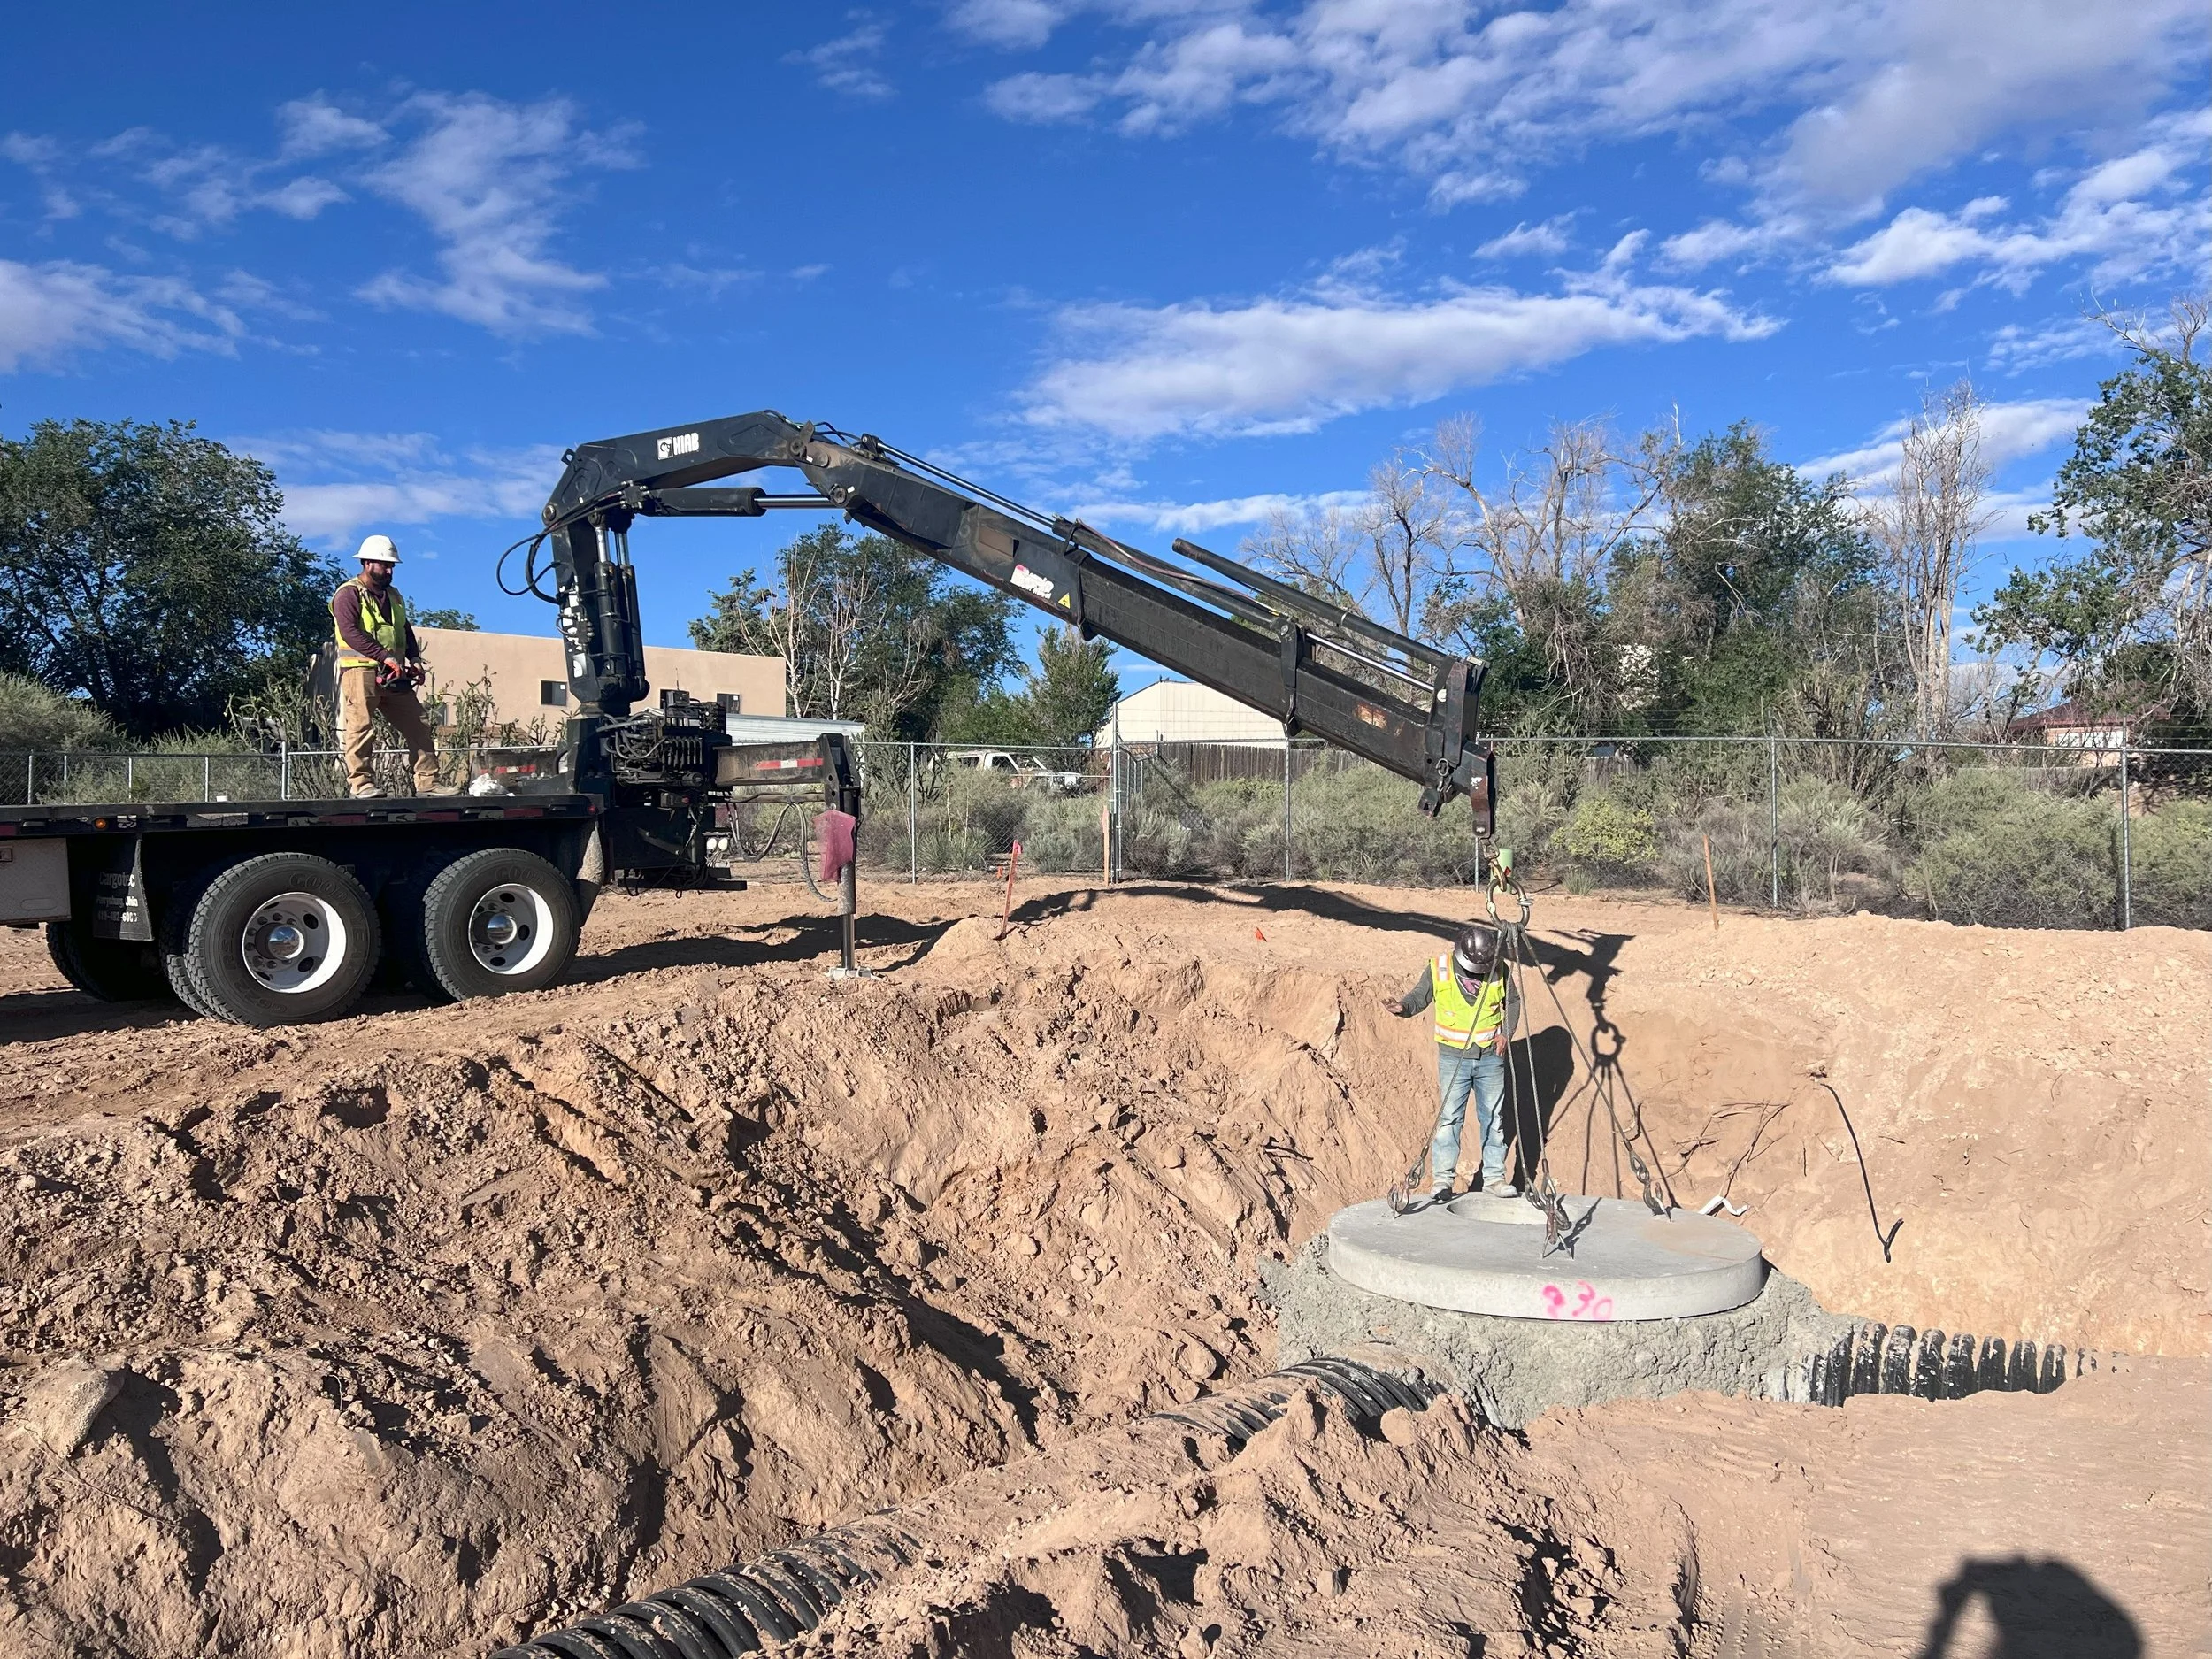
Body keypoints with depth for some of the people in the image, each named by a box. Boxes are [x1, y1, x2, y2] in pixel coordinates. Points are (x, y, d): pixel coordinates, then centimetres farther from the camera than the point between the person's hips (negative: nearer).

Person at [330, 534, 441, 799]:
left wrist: (414, 659, 6)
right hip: (360, 671, -7)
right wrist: (385, 656, -25)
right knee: (361, 727, -9)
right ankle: (361, 783, -8)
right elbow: (351, 633, -18)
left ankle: (428, 784, 2)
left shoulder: (393, 595, 21)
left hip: (394, 676, 7)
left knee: (419, 727, 2)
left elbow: (405, 631, 24)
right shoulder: (348, 594, -5)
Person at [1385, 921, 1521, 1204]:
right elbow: (1419, 998, -4)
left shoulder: (1499, 971, -5)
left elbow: (1513, 1002, 10)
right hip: (1453, 1057, -2)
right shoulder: (1438, 970, -12)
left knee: (1493, 1118, 8)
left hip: (1491, 1057, 2)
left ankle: (1494, 1177, 18)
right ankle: (1442, 1179, -1)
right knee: (1448, 1117, -5)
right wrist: (1402, 1007, -25)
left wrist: (1506, 1033, -2)